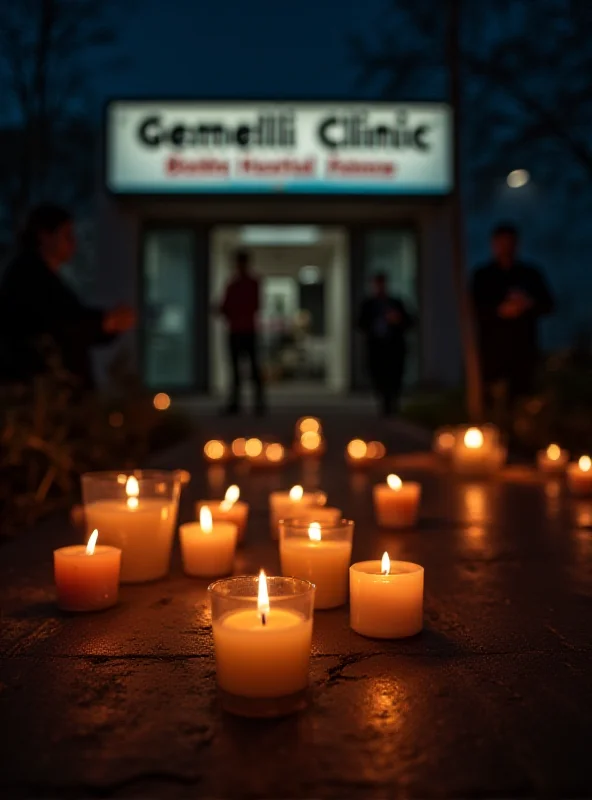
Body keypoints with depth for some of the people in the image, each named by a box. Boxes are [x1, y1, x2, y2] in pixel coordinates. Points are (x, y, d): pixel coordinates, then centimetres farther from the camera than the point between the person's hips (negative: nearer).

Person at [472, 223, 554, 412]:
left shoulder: (530, 274, 14)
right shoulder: (482, 276, 9)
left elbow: (548, 304, 8)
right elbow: (475, 310, 0)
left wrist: (530, 304, -13)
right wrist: (500, 310, -17)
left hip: (524, 349, 1)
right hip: (493, 349, -1)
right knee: (493, 401, -7)